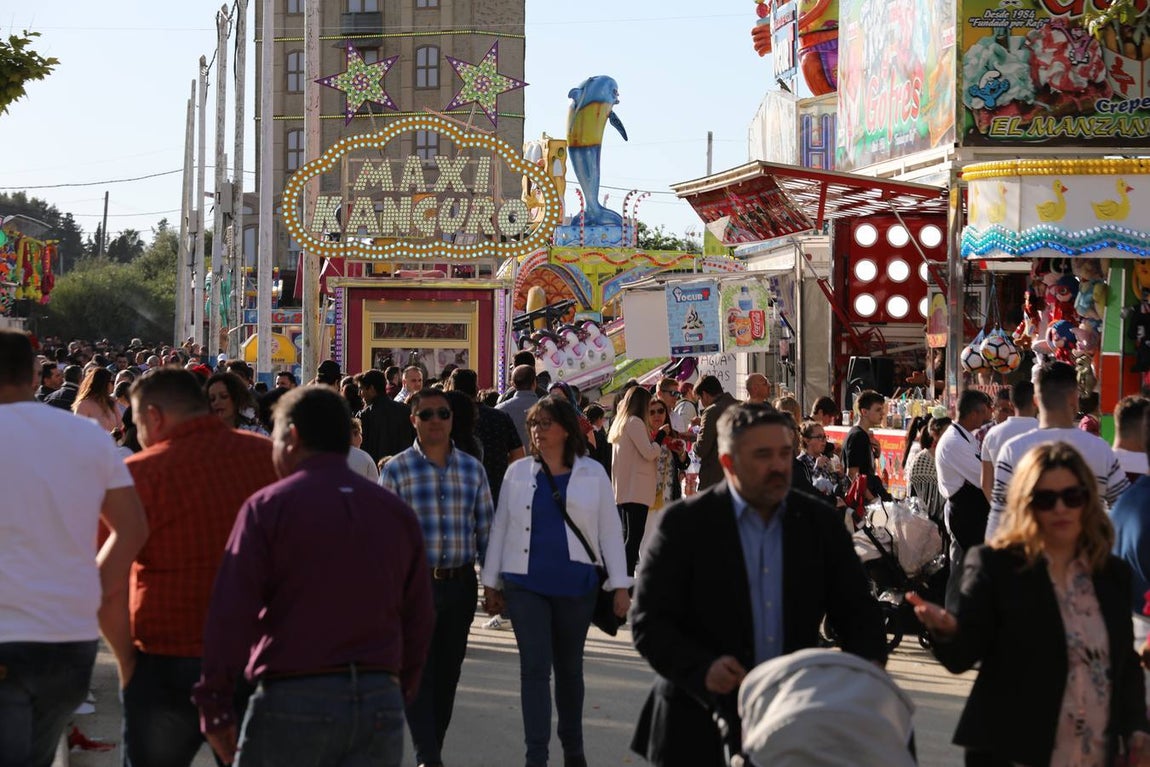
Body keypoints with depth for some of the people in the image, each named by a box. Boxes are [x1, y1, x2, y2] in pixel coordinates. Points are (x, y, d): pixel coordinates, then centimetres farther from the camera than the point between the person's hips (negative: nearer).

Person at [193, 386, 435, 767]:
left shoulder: (268, 507, -3)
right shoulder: (398, 512, 11)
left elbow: (231, 616, -9)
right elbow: (419, 622, 12)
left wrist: (214, 709, -3)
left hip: (293, 698, -4)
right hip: (380, 702, 4)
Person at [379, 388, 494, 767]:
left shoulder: (472, 469, 9)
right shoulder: (396, 470, -1)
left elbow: (485, 527, 13)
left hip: (460, 583, 3)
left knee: (448, 672, 9)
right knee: (418, 670, -7)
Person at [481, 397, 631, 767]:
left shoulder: (592, 474, 2)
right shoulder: (519, 472, 5)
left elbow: (610, 531, 3)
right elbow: (500, 527, 9)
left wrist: (620, 585, -1)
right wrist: (491, 583, 7)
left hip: (575, 584, 0)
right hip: (526, 584, 0)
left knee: (569, 668, 13)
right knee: (534, 667, -6)